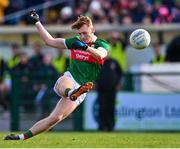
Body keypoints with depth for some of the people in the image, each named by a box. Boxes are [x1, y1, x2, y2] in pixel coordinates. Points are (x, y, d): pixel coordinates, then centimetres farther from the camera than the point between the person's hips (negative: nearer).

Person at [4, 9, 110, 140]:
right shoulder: (75, 41, 13)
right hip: (68, 79, 2)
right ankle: (72, 93, -76)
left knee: (56, 118, -15)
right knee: (65, 83, -39)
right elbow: (50, 41, 22)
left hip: (81, 89, -2)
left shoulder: (102, 44, 1)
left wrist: (86, 47, -42)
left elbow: (100, 55, -25)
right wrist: (37, 22, 22)